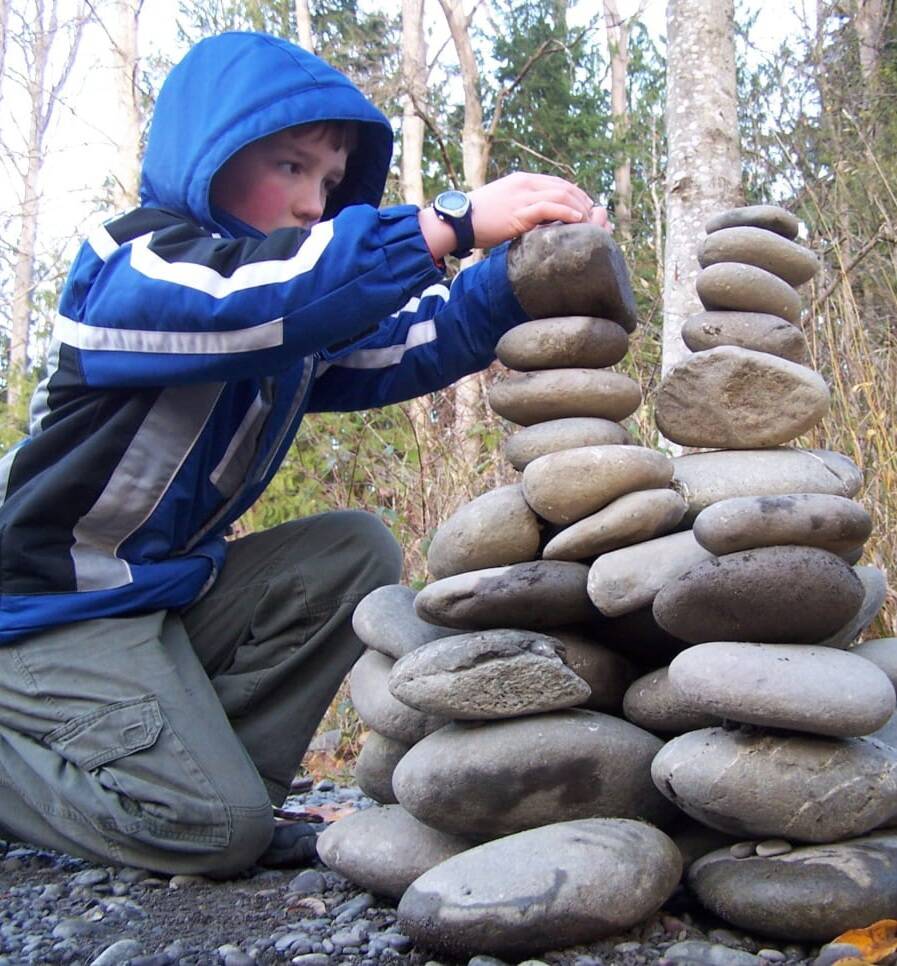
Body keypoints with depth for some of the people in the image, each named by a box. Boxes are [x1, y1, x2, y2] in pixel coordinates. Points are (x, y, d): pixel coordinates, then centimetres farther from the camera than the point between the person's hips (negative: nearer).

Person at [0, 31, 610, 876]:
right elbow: (256, 294, -37)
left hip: (175, 587, 8)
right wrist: (453, 223, -36)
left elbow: (409, 344, -1)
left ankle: (212, 767, -4)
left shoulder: (301, 308, 9)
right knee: (214, 829, -18)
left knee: (354, 550, -8)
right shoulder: (134, 263, -16)